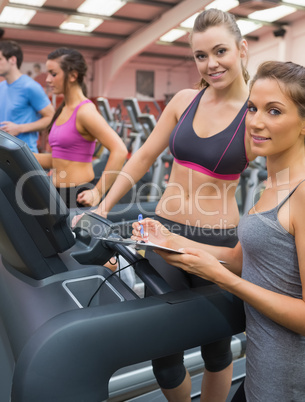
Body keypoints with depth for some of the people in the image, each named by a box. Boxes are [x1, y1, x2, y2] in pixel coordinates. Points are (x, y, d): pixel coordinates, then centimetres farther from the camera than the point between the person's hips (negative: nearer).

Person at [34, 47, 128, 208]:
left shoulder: (85, 111, -14)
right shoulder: (64, 110, 12)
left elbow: (119, 151, -24)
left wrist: (98, 193, -22)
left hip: (79, 196, -8)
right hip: (59, 193, 8)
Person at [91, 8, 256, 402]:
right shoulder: (184, 101, 4)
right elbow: (145, 156, 9)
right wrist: (103, 208, 7)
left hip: (217, 241, -3)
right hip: (164, 233, 4)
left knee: (215, 345, 19)